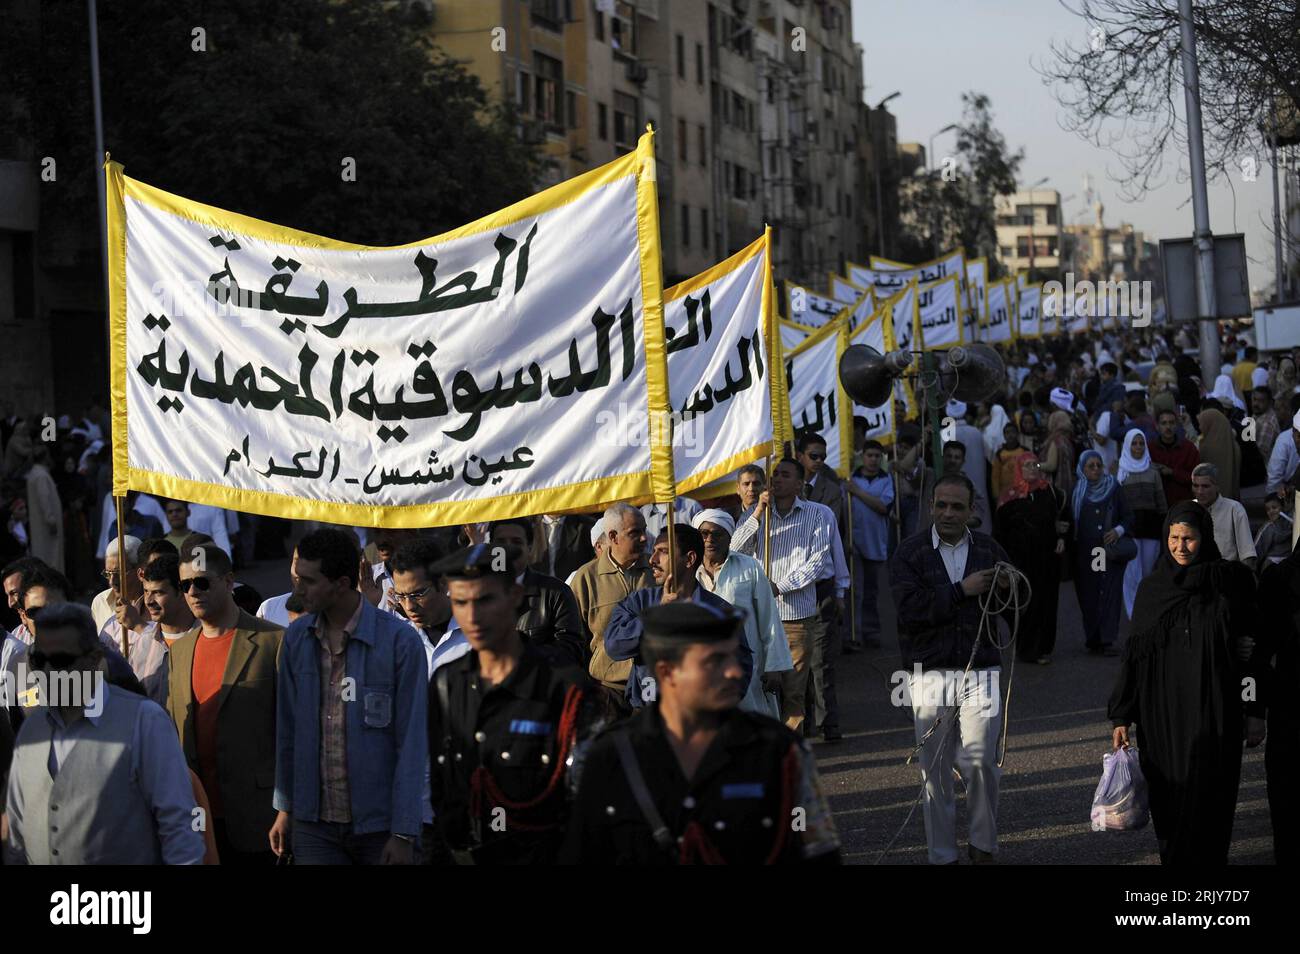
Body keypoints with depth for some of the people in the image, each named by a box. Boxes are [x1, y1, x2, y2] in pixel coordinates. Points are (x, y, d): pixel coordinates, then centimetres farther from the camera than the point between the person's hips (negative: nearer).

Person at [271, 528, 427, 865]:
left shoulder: (400, 641, -10)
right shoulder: (296, 637, 4)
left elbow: (411, 742, -9)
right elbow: (287, 728, 11)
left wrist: (404, 834, -11)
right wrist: (284, 807, 11)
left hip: (379, 825, -3)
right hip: (314, 825, 3)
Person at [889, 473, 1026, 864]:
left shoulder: (988, 549, 10)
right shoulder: (910, 553, 2)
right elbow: (909, 609, -12)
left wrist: (1009, 588, -10)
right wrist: (961, 591, -17)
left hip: (979, 670, 1)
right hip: (929, 673, -1)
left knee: (981, 762, -8)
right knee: (935, 767, 2)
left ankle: (983, 843, 12)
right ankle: (942, 853, 12)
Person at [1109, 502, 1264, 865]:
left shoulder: (1231, 583, -2)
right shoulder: (1153, 588, 5)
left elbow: (1252, 648, -1)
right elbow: (1133, 654, 6)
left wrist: (1256, 714, -4)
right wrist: (1121, 715, 1)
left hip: (1214, 710, -2)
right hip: (1163, 712, 3)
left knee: (1207, 796, -6)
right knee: (1168, 798, 5)